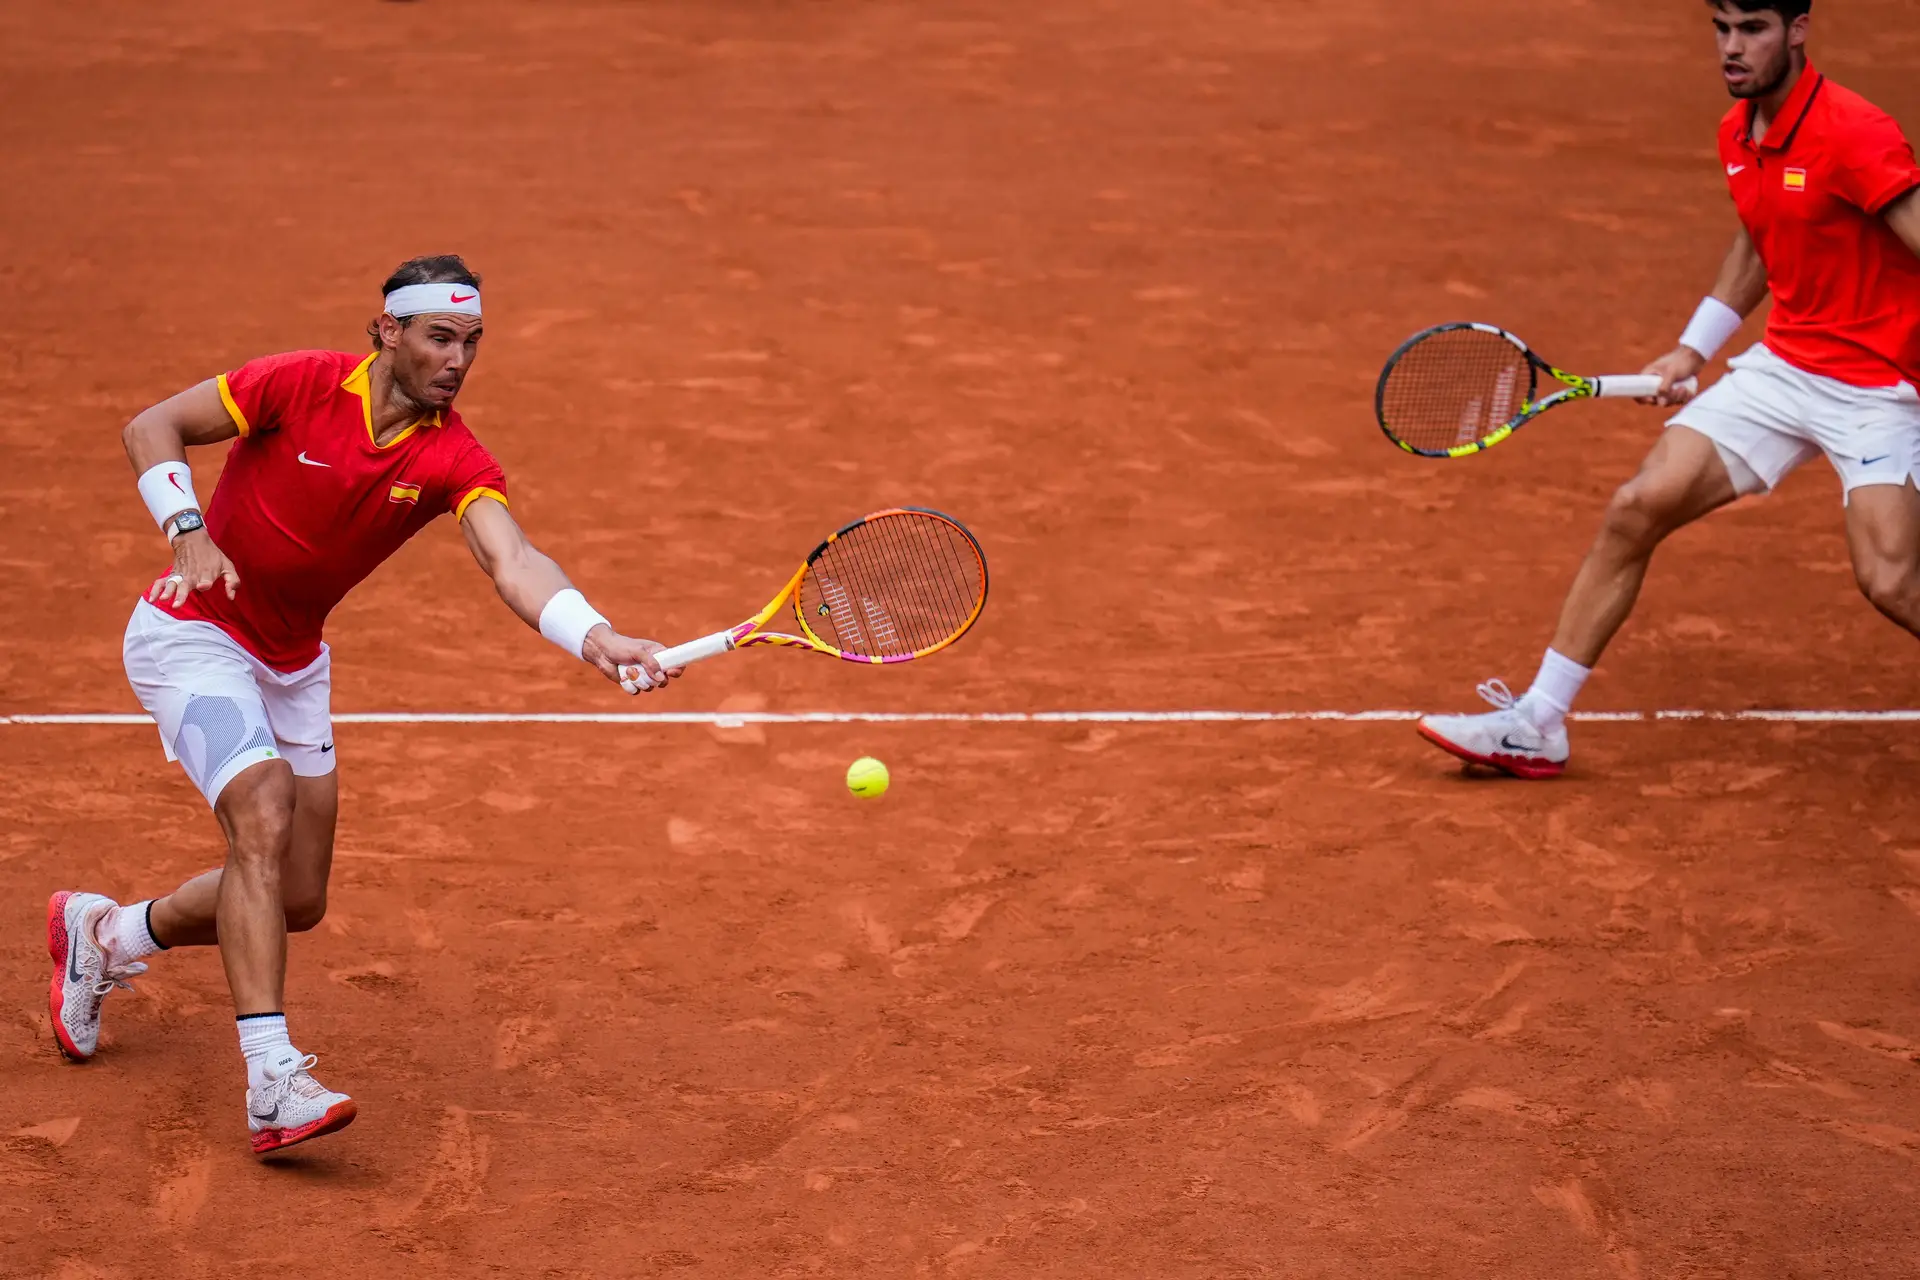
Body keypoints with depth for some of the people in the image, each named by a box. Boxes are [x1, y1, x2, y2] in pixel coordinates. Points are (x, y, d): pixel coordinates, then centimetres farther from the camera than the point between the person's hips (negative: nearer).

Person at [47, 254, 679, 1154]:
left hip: (292, 665, 6)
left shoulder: (453, 460, -13)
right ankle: (272, 1082, -31)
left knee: (296, 901, 9)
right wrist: (189, 533, -25)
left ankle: (105, 933, 36)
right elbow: (153, 428, -10)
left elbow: (513, 563, -30)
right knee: (264, 815, -26)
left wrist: (596, 639, -49)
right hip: (193, 634, -6)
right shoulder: (299, 385, -20)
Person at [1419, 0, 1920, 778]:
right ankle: (1537, 722, 7)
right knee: (1636, 508, -1)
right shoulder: (1738, 135, 6)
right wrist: (1692, 350, 19)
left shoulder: (1855, 135, -20)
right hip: (1782, 365, 7)